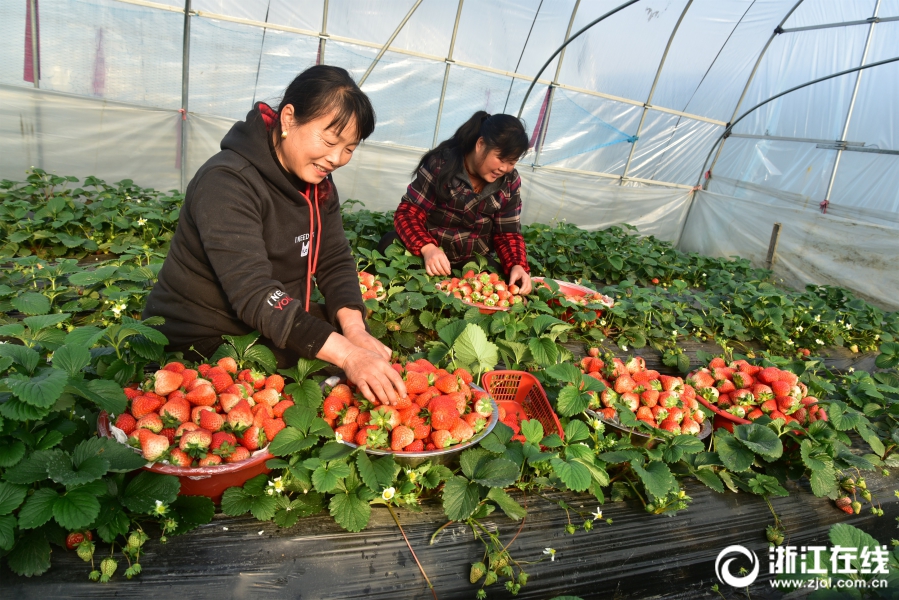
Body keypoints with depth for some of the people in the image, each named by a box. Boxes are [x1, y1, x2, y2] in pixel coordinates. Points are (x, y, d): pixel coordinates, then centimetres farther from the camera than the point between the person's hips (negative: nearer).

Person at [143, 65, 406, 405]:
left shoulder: (318, 183, 2)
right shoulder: (227, 182, -23)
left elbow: (335, 262, -2)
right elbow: (253, 292, -33)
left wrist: (353, 328, -22)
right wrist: (346, 354, -42)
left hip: (282, 336, 7)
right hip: (197, 346, -6)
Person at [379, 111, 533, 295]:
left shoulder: (510, 182, -3)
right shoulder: (440, 165, -15)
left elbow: (508, 233, 1)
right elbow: (407, 213, -17)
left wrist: (518, 266, -20)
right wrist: (427, 248, -37)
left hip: (473, 263, 3)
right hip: (428, 254, -3)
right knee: (391, 244, -31)